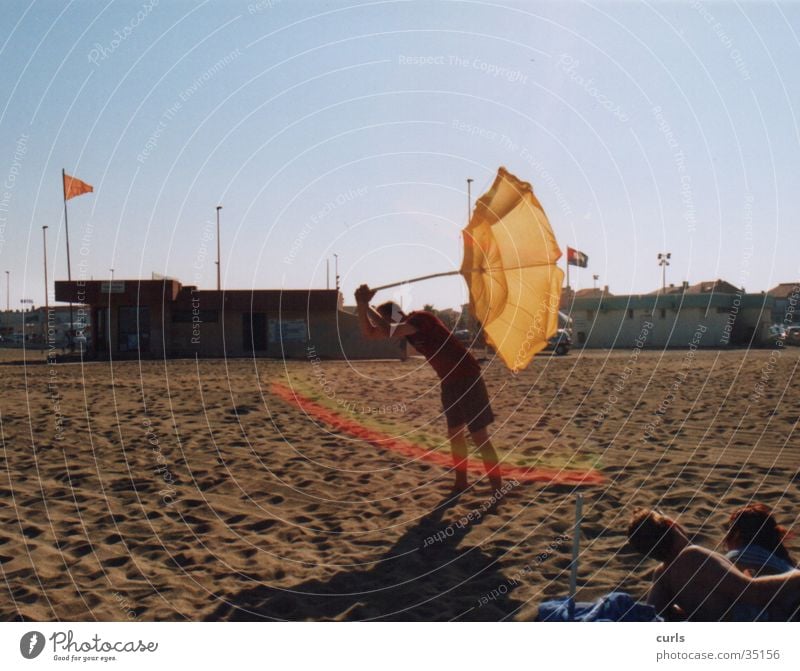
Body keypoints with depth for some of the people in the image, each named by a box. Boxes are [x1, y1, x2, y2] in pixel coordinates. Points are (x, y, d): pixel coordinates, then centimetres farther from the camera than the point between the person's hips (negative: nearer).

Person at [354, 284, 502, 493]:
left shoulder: (421, 318, -20)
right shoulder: (406, 326, 7)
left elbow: (388, 332, -33)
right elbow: (369, 332, 8)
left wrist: (367, 305, -21)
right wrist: (361, 305, -7)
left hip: (467, 378, -9)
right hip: (449, 382, 9)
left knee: (479, 435, -7)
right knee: (455, 433, 15)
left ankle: (497, 489, 0)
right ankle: (461, 481, 28)